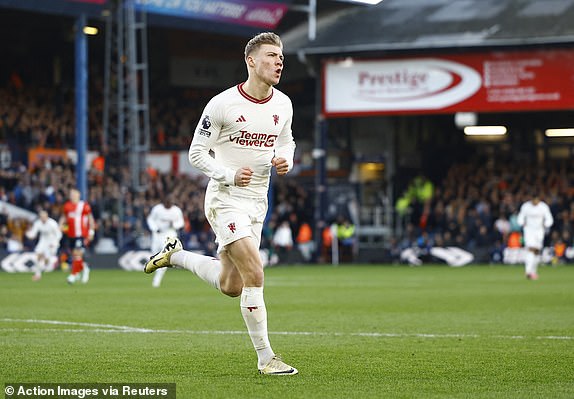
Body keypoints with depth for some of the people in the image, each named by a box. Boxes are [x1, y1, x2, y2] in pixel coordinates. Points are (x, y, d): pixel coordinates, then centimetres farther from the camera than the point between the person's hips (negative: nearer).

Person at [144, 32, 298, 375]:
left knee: (231, 287, 13)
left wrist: (286, 160, -2)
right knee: (254, 274, -18)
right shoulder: (222, 104, -13)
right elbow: (197, 153, -6)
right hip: (225, 200, -7)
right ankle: (266, 358, -10)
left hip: (257, 202, 7)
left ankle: (176, 256, 38)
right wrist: (229, 175, -20)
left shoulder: (283, 105, 3)